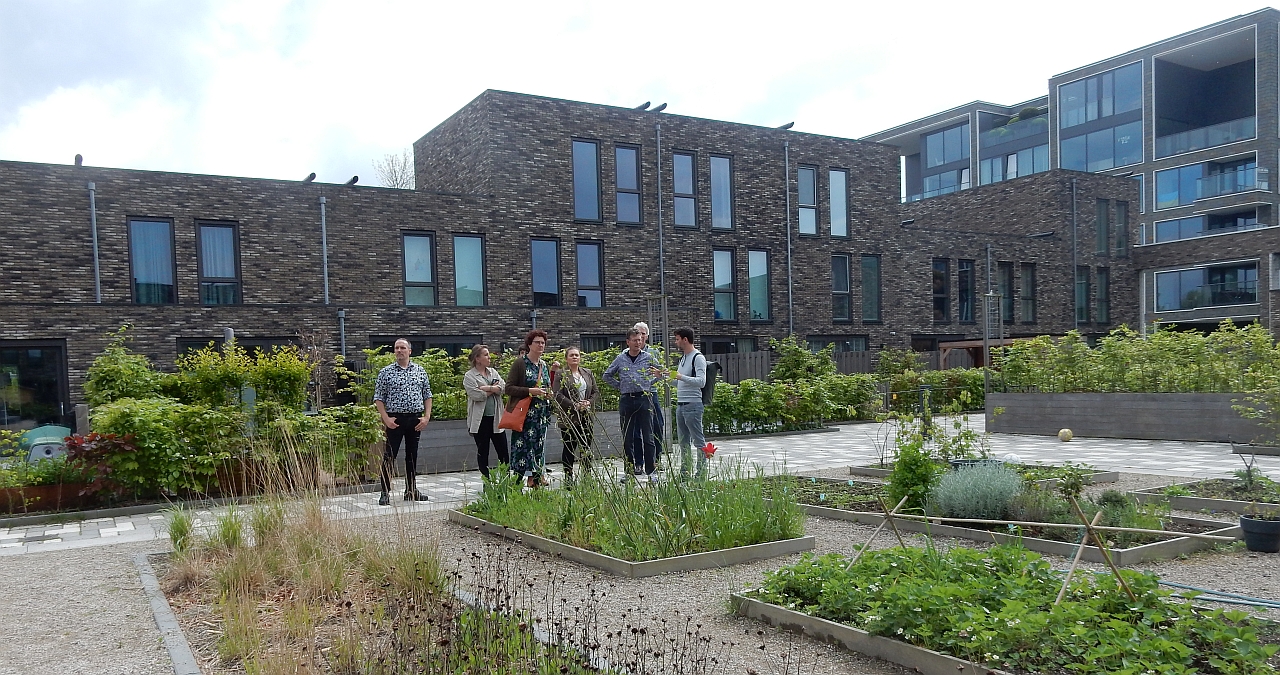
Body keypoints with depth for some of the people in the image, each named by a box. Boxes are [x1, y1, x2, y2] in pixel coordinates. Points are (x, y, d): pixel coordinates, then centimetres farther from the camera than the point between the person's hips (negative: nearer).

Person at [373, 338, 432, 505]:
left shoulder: (420, 371, 7)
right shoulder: (385, 372, 0)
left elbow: (427, 395, 10)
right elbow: (378, 397, -2)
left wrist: (426, 416, -1)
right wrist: (386, 418, -11)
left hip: (416, 419, 3)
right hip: (395, 419, -3)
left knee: (412, 456, 11)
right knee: (389, 456, -3)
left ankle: (411, 491, 20)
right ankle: (385, 493, 3)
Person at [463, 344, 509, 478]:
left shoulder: (493, 372, 12)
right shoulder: (469, 376, -3)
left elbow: (503, 387, -2)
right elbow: (476, 395, -17)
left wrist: (486, 388, -14)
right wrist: (493, 389, -5)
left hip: (496, 418, 4)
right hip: (480, 420, -4)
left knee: (503, 450, 3)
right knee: (483, 452, 5)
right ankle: (486, 480, 12)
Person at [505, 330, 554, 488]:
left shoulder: (544, 365, 14)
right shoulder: (520, 364, -6)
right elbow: (509, 388, -11)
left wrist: (549, 394, 6)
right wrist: (530, 391, -19)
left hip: (541, 414, 6)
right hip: (525, 414, -6)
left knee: (539, 444, 5)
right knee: (524, 444, -9)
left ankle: (537, 476, 10)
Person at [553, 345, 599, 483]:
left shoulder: (587, 373, 13)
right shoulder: (561, 375, -3)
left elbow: (596, 392, 14)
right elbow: (558, 395, -12)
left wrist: (589, 402, -6)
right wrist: (575, 405, -19)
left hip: (587, 417, 4)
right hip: (569, 418, -4)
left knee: (587, 448, 7)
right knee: (569, 449, 3)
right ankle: (568, 477, 9)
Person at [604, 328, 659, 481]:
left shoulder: (648, 357, 4)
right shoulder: (621, 359, 7)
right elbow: (607, 375, 19)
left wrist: (650, 383, 5)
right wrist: (619, 386, 10)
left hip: (644, 398, -2)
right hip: (626, 401, 2)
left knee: (648, 437, -4)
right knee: (627, 438, 7)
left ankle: (650, 471, 0)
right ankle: (630, 470, 15)